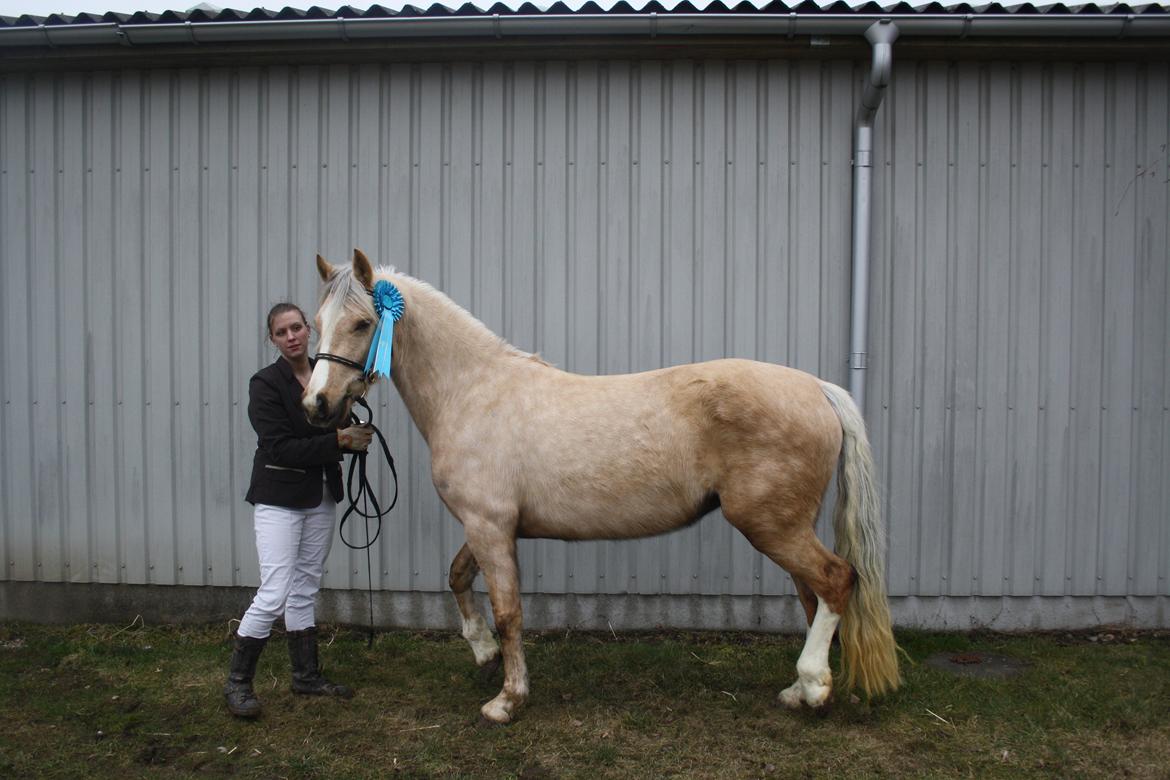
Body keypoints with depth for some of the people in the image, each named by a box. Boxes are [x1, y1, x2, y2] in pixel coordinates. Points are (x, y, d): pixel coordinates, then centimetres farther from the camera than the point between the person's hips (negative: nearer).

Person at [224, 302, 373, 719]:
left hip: (320, 496, 6)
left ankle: (307, 676, 25)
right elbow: (281, 448, -19)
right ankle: (237, 681, 9)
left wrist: (355, 435, -10)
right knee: (273, 594, -9)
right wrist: (339, 440, -21)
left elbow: (337, 428, 12)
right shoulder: (266, 384, -12)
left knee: (305, 590, 15)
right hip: (279, 498, -6)